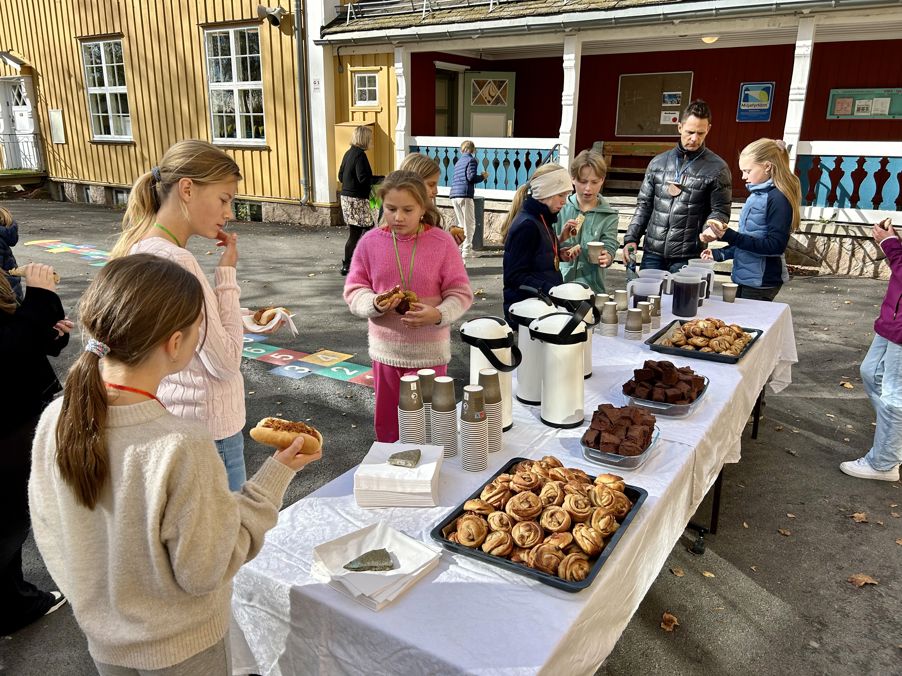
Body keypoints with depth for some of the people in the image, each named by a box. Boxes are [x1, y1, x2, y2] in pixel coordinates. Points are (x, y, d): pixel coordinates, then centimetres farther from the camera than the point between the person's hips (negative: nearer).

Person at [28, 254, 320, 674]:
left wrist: (92, 596, 15)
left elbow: (50, 536, -2)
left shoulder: (54, 422, -16)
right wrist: (276, 476, -20)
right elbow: (204, 570, -23)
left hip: (102, 638, 5)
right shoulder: (181, 447, -34)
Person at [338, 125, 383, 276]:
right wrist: (382, 180, -18)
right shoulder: (360, 155, -15)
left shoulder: (348, 153, 12)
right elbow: (363, 178, -23)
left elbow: (341, 177, 16)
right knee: (355, 233, 0)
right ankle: (347, 266, 7)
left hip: (346, 197, 9)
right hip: (357, 200, -9)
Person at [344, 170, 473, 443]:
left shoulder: (442, 242, -9)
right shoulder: (370, 241, -4)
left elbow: (460, 294, -6)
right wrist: (375, 304, -20)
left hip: (430, 350, -2)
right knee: (387, 424, 17)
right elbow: (354, 290, 1)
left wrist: (438, 314, -25)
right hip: (386, 349, 2)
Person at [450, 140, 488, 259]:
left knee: (461, 223, 16)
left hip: (454, 195, 7)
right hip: (465, 195, -7)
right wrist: (483, 176, 5)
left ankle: (459, 248, 15)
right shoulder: (471, 160, -1)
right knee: (470, 223, -1)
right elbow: (471, 177, -13)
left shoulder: (458, 161, 21)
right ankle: (466, 250, -7)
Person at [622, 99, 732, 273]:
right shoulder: (658, 162, 9)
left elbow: (720, 211, -1)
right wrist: (631, 238, 2)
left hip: (687, 257, -3)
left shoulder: (717, 168, -1)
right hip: (653, 253, 3)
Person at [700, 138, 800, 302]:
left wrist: (731, 236, -25)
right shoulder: (757, 194, 12)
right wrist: (719, 254, 11)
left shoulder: (778, 198, -15)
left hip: (762, 282, -8)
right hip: (747, 277, 8)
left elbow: (775, 245, -21)